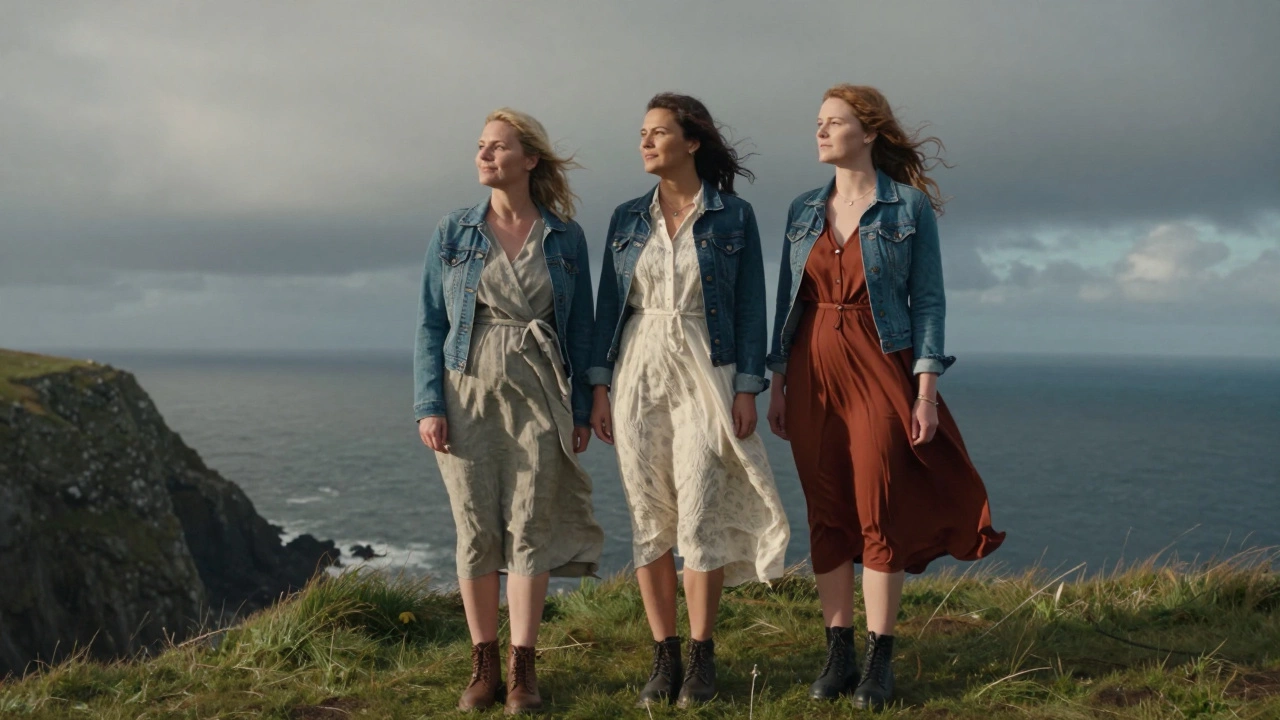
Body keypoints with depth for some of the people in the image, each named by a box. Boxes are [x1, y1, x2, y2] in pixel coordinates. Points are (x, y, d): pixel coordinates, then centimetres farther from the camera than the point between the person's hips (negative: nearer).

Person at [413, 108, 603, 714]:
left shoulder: (566, 238, 4)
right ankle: (483, 665, 12)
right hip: (468, 394, 1)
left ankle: (522, 668, 5)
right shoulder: (453, 234, 4)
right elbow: (430, 324, 3)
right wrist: (429, 406, -5)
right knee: (475, 529, 3)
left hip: (538, 397, 0)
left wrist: (581, 409, 3)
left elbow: (580, 328, 7)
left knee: (529, 527, -2)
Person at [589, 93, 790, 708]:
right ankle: (664, 657, 11)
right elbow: (608, 303, 9)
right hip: (638, 374, 3)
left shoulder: (734, 216, 2)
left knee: (700, 517, -8)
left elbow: (751, 306, 0)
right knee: (648, 518, 3)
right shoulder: (628, 218, 10)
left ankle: (701, 658, 4)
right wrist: (601, 387, 3)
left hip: (705, 376, -3)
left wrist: (747, 388, -7)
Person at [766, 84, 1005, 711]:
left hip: (880, 369, -4)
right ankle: (837, 653, 13)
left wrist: (926, 391, -10)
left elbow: (928, 300, -3)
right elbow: (788, 300, 12)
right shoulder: (803, 210, 10)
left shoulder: (909, 205, -2)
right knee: (826, 515, 5)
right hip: (813, 371, 4)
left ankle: (879, 660, 6)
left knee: (878, 513, -3)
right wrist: (777, 386, 7)